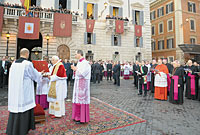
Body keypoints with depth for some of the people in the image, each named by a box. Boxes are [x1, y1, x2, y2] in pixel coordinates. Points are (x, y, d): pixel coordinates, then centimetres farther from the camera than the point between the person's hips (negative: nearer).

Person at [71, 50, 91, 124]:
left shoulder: (85, 63, -15)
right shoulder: (79, 62, 13)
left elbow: (82, 73, -21)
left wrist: (76, 69, -9)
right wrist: (74, 69, 5)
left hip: (83, 84, -9)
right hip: (78, 83, 9)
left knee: (81, 99, -3)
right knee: (77, 100, 14)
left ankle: (82, 118, 8)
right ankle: (78, 116, 27)